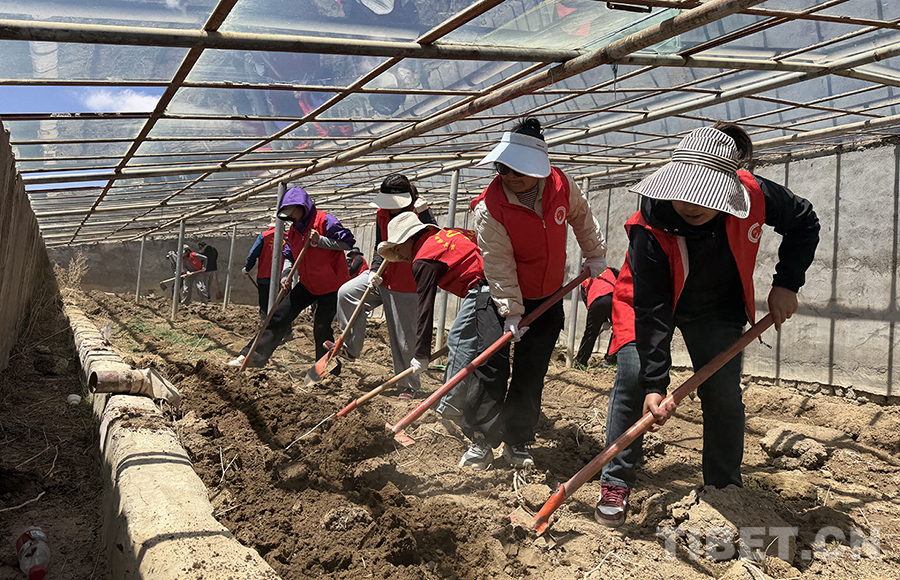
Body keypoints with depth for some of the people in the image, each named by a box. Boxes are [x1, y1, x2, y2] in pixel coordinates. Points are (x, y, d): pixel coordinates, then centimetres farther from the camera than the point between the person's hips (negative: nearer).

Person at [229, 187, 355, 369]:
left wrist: (320, 241, -23)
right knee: (279, 316, -1)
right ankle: (252, 356, 2)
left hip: (332, 285, -7)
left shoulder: (325, 221, -13)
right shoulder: (294, 230, 10)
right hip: (307, 284, 7)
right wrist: (286, 276, -2)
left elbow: (348, 241, -17)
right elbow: (289, 256, 15)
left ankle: (329, 372, 9)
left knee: (321, 328, -9)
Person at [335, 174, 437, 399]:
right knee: (346, 293, -14)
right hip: (383, 277, 5)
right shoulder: (382, 214, 3)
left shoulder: (420, 213, -14)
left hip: (406, 286, -5)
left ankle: (409, 386, 18)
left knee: (405, 339, 1)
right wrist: (375, 270, -9)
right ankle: (350, 348, -1)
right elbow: (380, 247, 7)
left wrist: (423, 213, -35)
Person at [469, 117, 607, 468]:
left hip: (548, 297, 3)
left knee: (531, 374, 4)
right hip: (503, 297, -3)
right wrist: (510, 312, -23)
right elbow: (498, 265, -21)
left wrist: (595, 254, 18)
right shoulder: (489, 208, -23)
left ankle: (516, 442, 16)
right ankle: (484, 440, 13)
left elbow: (582, 217, 11)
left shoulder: (561, 186, -11)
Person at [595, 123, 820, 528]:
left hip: (717, 308, 2)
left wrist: (786, 284, -14)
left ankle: (725, 489, 16)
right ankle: (615, 483, -2)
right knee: (632, 378, -17)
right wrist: (655, 384, -39)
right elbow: (650, 310, -34)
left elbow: (804, 222, -5)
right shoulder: (650, 227, -35)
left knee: (724, 393, -4)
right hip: (651, 301, -2)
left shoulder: (754, 194, -28)